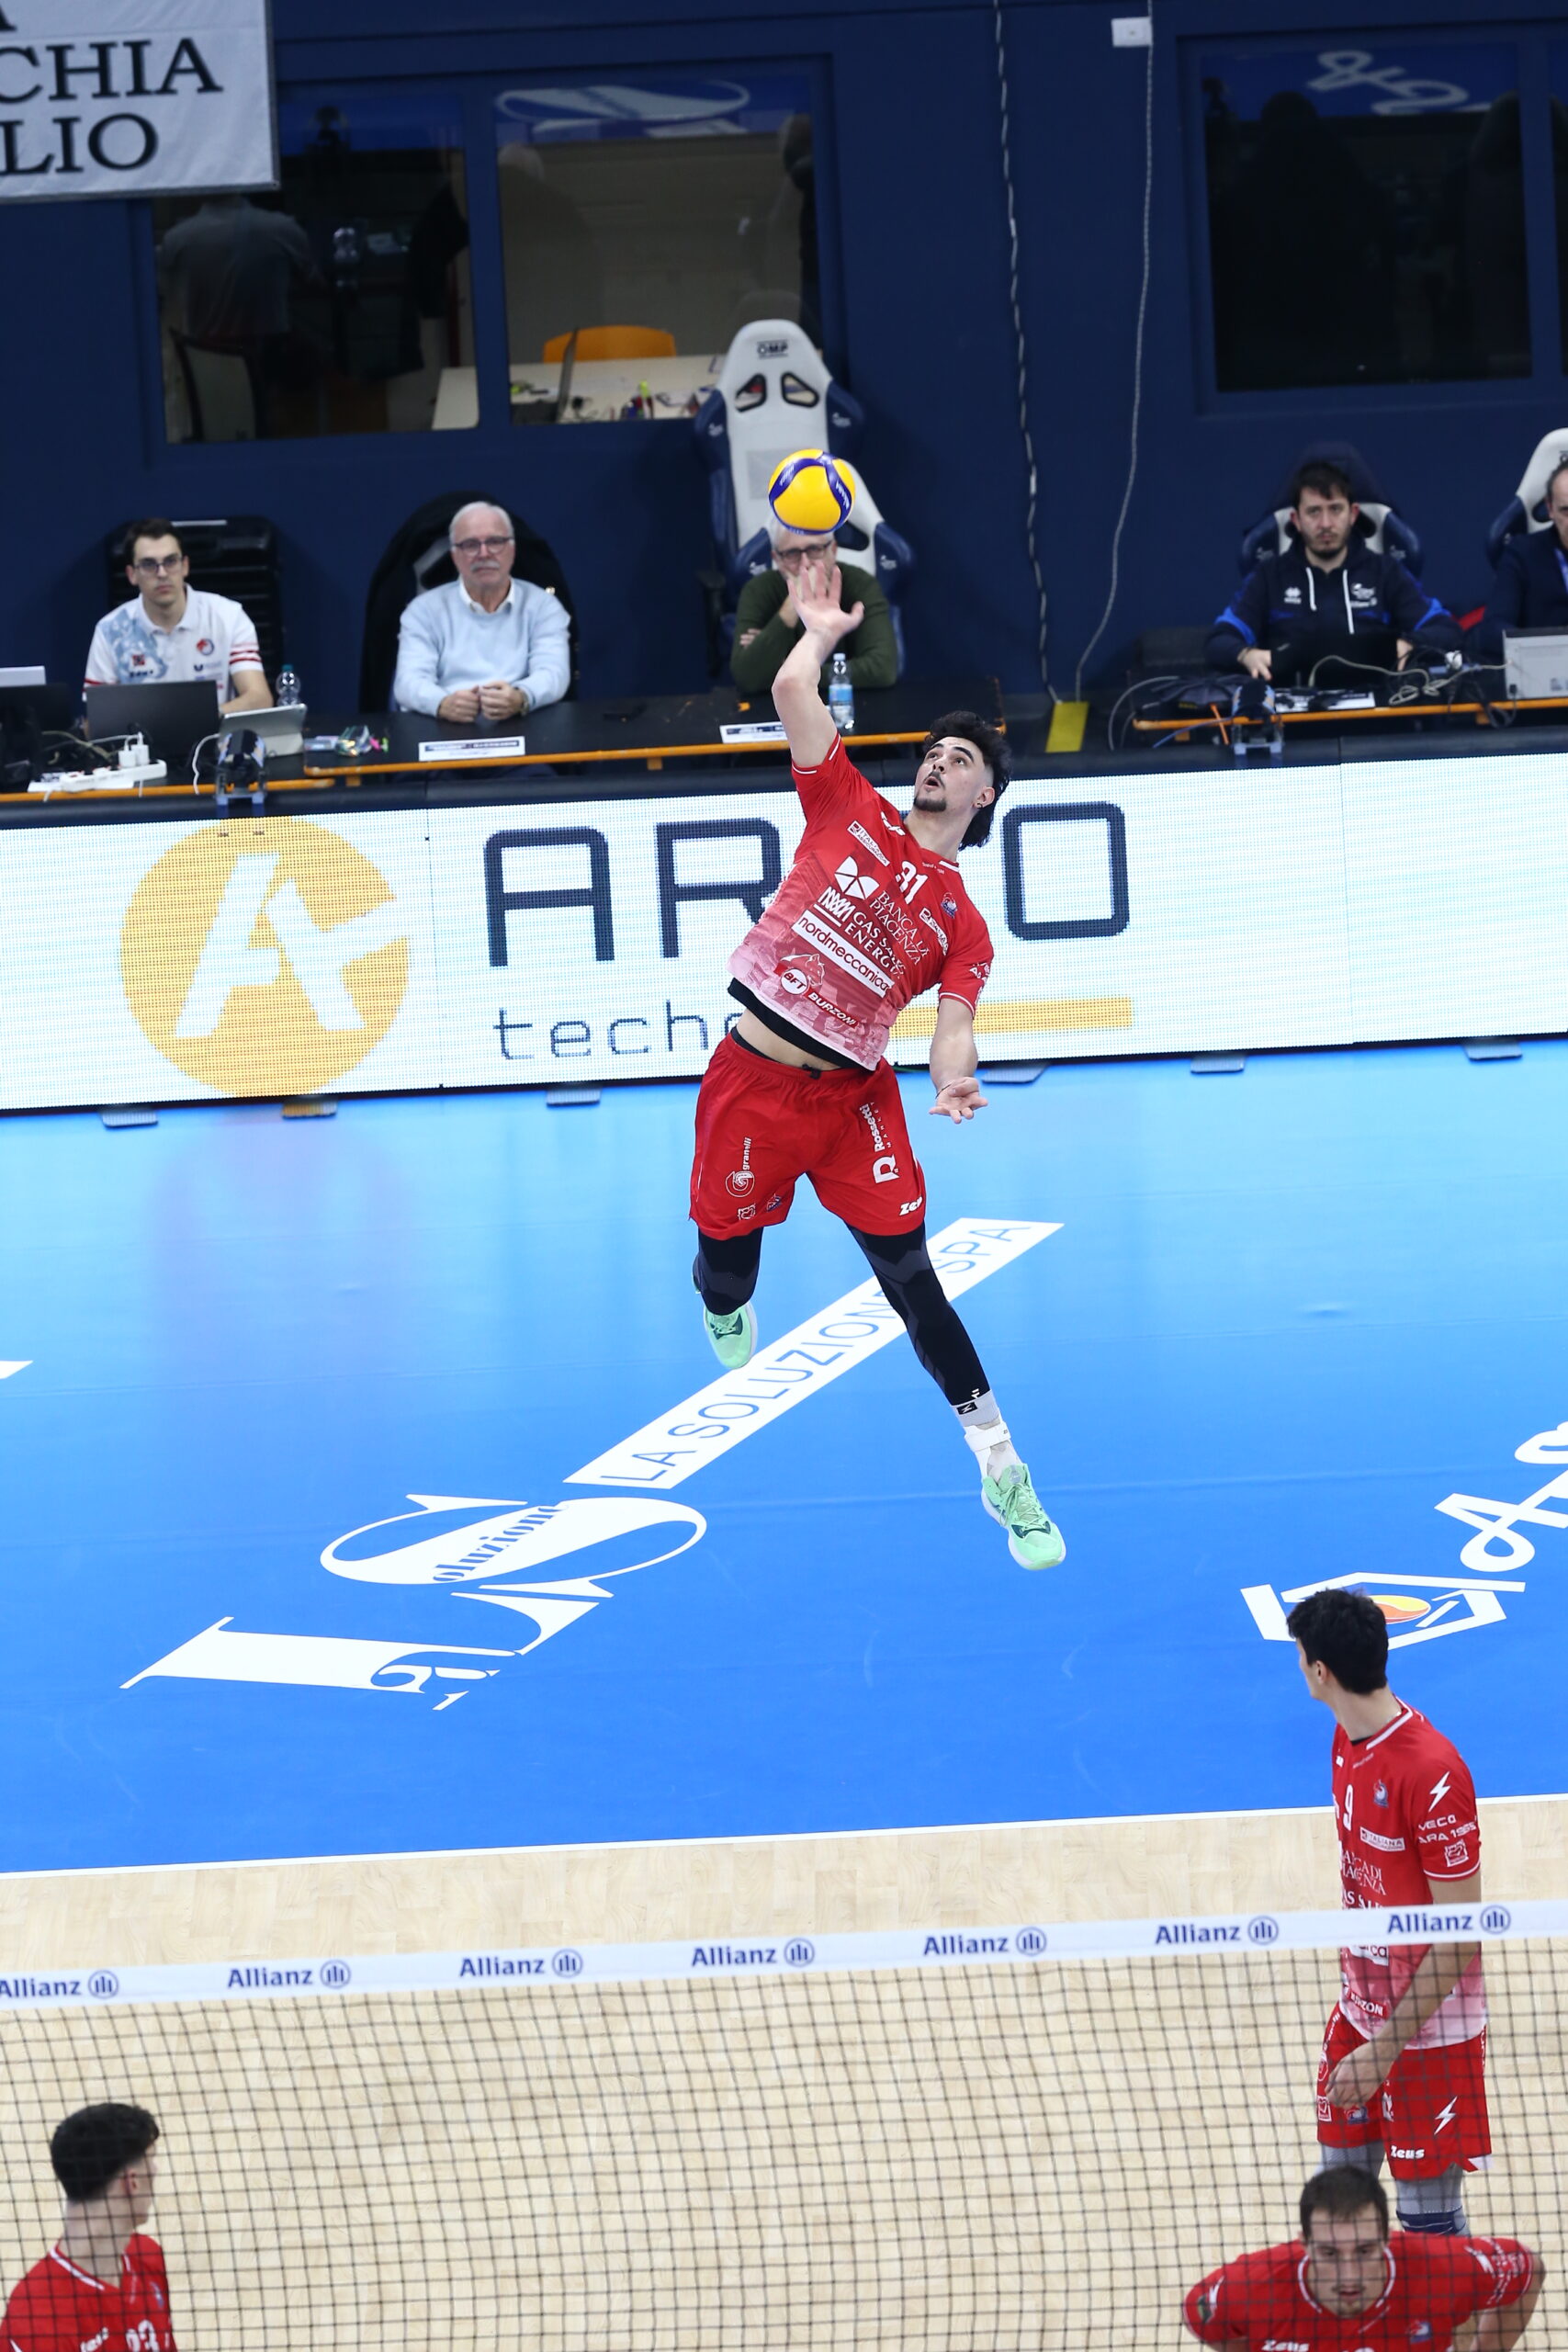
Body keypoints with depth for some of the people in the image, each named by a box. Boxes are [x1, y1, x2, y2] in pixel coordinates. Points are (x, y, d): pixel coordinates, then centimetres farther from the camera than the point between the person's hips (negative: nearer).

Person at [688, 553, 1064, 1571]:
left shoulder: (963, 926, 5)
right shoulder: (854, 811, 6)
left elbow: (952, 1026, -7)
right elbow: (793, 690, 0)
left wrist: (954, 1078, -27)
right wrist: (821, 635, 13)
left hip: (850, 1093, -1)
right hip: (752, 1080, 1)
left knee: (910, 1276, -7)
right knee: (726, 1267, 7)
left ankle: (1002, 1467, 0)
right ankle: (730, 1337, 47)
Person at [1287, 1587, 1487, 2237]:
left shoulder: (1432, 1772, -26)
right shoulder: (1349, 1739, 1)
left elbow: (1460, 1938, -23)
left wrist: (1385, 2049, -22)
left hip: (1428, 2030, -8)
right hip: (1361, 2011, 8)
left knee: (1429, 2218, -1)